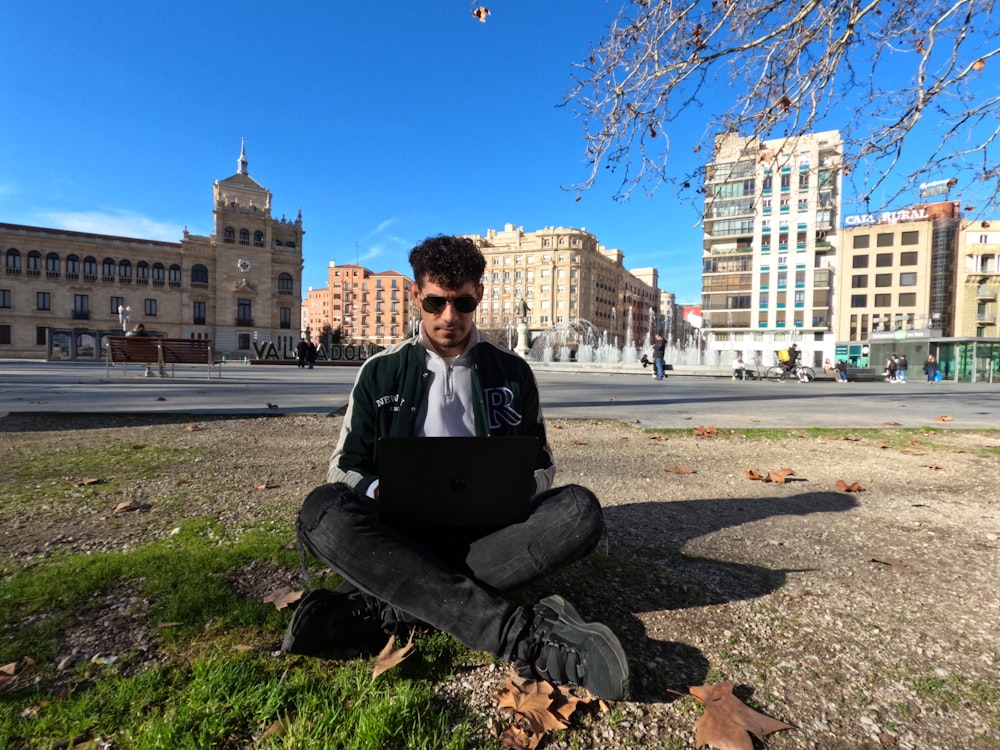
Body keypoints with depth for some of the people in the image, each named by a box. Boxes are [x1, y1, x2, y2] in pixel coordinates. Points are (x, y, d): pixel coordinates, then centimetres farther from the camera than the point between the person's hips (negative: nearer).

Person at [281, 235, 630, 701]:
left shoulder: (511, 372, 8)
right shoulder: (381, 372, 6)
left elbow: (541, 467, 12)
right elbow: (344, 469, 7)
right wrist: (384, 491, -17)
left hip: (485, 533, 1)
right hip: (400, 534, 0)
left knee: (579, 509, -26)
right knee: (322, 512, -30)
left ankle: (380, 610, -32)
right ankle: (524, 634, -39)